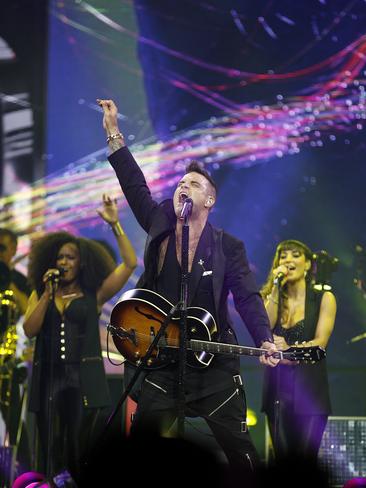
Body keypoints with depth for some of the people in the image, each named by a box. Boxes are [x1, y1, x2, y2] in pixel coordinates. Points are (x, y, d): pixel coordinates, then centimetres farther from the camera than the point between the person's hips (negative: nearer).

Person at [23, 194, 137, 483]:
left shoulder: (94, 295, 4)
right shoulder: (40, 294, 13)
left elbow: (130, 264, -5)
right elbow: (30, 330, -1)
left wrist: (115, 224, -8)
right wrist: (48, 294, -7)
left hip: (84, 377, -2)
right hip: (48, 377, 2)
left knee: (79, 449, -3)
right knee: (51, 451, 1)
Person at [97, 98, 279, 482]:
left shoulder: (228, 247, -1)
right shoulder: (160, 227, 7)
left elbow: (248, 298, -8)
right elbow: (135, 187, 1)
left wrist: (264, 341, -25)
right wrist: (114, 133, -3)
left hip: (215, 368, -2)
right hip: (163, 366, 3)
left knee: (241, 456, -2)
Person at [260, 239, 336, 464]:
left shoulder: (324, 298, 4)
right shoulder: (273, 298, 14)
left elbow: (321, 340, -9)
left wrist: (290, 351, -26)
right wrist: (276, 287, -7)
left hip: (310, 388, -3)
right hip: (278, 387, 3)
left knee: (305, 460, -11)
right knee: (283, 460, 2)